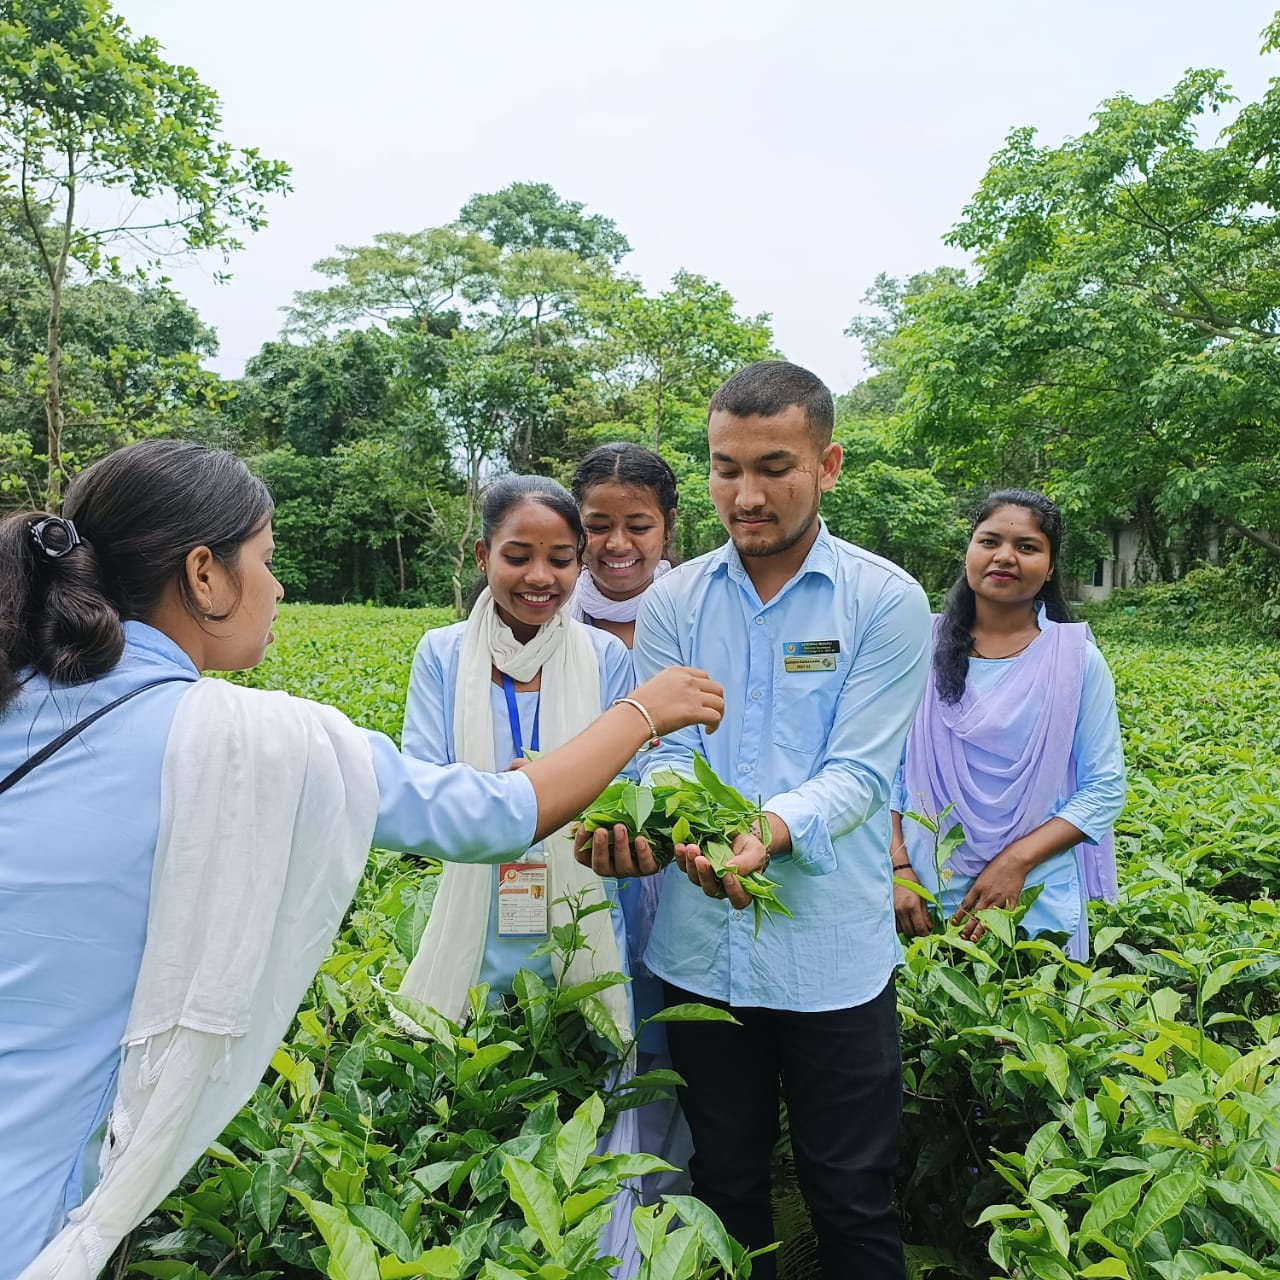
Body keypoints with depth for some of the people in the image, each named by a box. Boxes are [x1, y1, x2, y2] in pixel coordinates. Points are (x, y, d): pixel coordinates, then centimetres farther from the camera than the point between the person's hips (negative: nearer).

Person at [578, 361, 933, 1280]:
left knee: (852, 1201, 16)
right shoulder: (674, 601, 1)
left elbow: (858, 772, -13)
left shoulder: (886, 601, -7)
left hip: (832, 956, -2)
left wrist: (768, 834, -33)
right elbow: (664, 752, -3)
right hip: (702, 952, 3)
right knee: (726, 1185, 23)